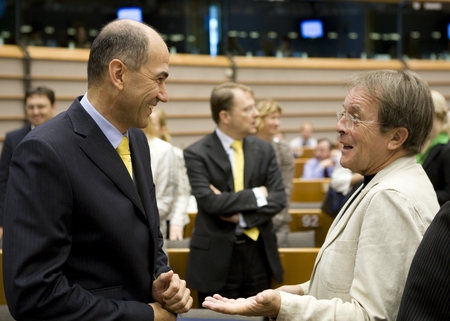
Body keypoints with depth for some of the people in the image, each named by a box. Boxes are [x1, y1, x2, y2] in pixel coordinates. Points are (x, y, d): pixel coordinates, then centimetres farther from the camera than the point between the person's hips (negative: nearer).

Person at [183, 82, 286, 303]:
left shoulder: (263, 149, 6)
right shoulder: (197, 154, -8)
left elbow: (279, 198, 0)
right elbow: (210, 202, -19)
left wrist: (242, 216, -14)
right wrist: (255, 195, -11)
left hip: (258, 253, 4)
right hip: (217, 256, -4)